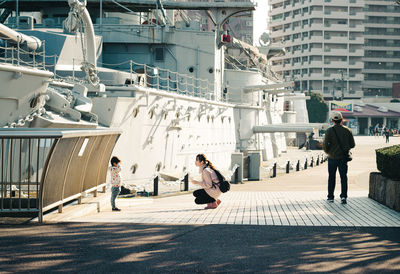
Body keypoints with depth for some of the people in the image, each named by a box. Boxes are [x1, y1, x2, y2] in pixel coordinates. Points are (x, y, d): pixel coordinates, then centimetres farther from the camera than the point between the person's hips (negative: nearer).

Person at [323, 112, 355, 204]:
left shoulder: (329, 131, -9)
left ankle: (330, 197, 17)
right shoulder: (347, 131, -1)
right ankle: (343, 196, -9)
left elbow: (325, 144, -15)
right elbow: (352, 145, 2)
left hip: (332, 157, -1)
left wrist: (327, 151, 5)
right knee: (343, 177, 5)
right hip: (343, 157, 1)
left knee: (332, 177, 11)